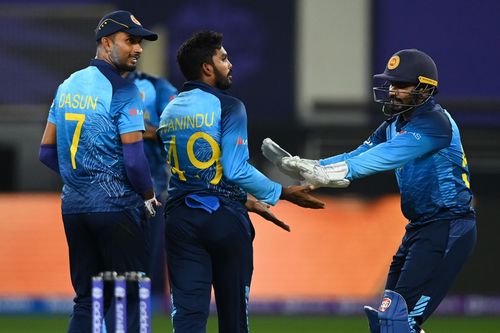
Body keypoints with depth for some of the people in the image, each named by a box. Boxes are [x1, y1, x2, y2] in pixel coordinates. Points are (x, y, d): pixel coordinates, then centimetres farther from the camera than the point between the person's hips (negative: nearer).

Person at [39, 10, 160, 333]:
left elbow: (47, 152, 15)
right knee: (130, 300, -2)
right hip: (117, 206, -7)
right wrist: (149, 196, 0)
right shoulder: (123, 91, -11)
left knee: (87, 302, 11)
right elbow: (134, 158, -16)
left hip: (73, 206, 7)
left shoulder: (68, 86, 13)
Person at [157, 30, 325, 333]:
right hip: (224, 217, -5)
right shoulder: (227, 107, -7)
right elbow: (236, 170, -15)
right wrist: (282, 193, -5)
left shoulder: (170, 113, 14)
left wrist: (246, 201, 25)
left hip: (180, 219, 5)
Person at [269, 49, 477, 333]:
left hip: (449, 229, -10)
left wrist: (335, 172, -40)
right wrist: (309, 166, -11)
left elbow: (388, 156, -30)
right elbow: (358, 156, 5)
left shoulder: (435, 122, -17)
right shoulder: (395, 124, 14)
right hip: (420, 227, 10)